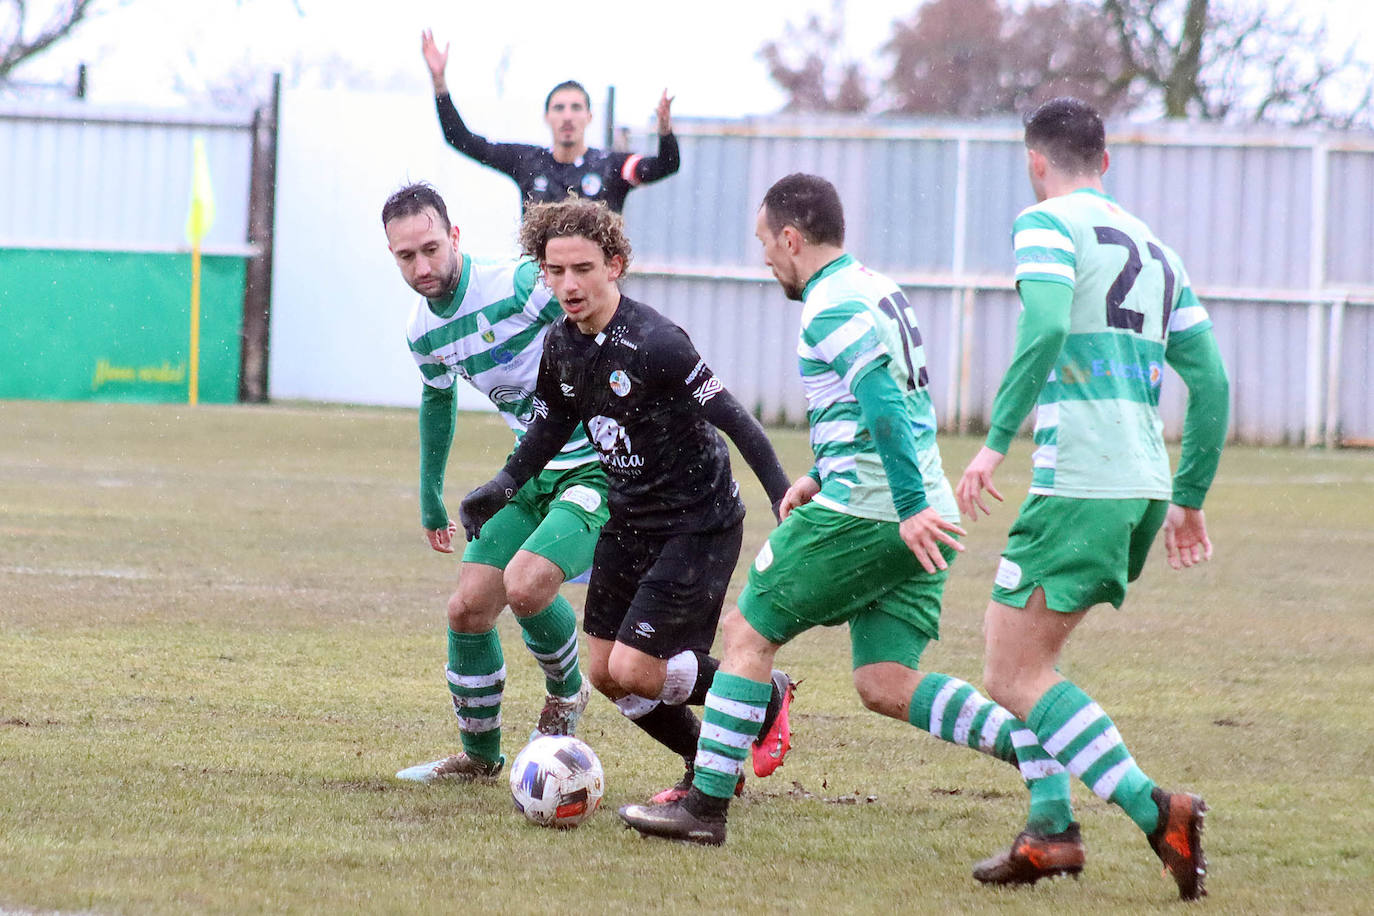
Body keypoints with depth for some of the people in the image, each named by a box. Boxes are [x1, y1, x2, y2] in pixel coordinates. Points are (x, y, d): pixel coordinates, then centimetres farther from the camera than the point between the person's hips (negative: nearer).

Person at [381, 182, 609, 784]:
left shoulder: (523, 284, -22)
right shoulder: (423, 331, 4)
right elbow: (436, 400, 24)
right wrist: (430, 499, 30)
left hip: (599, 465, -7)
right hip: (533, 473, 7)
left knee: (525, 585, -25)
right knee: (468, 608, 1)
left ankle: (565, 691, 7)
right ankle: (479, 755, 21)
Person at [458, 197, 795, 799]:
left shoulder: (654, 343, -26)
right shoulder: (562, 343, -2)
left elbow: (735, 421, -24)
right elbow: (553, 424, 16)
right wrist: (501, 489, 4)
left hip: (698, 524, -8)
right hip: (629, 519, 8)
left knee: (634, 670, -12)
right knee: (605, 674, 9)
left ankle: (766, 698, 13)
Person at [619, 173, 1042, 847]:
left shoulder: (831, 308, -11)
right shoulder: (877, 290, 19)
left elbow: (884, 404, -22)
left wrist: (910, 508, -26)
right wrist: (821, 476, 26)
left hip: (863, 512, -9)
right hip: (920, 519, 9)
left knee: (748, 631, 4)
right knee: (885, 684, 5)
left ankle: (706, 805, 5)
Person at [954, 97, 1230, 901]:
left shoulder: (1049, 224, -2)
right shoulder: (1155, 248, 19)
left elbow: (1045, 327, -21)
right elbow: (1211, 379, 17)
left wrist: (997, 441, -20)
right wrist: (1190, 499, 23)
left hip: (1079, 486, -8)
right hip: (1146, 487, 8)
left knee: (1014, 677, -5)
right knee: (1030, 658, 19)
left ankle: (1154, 810, -18)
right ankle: (1052, 831, 11)